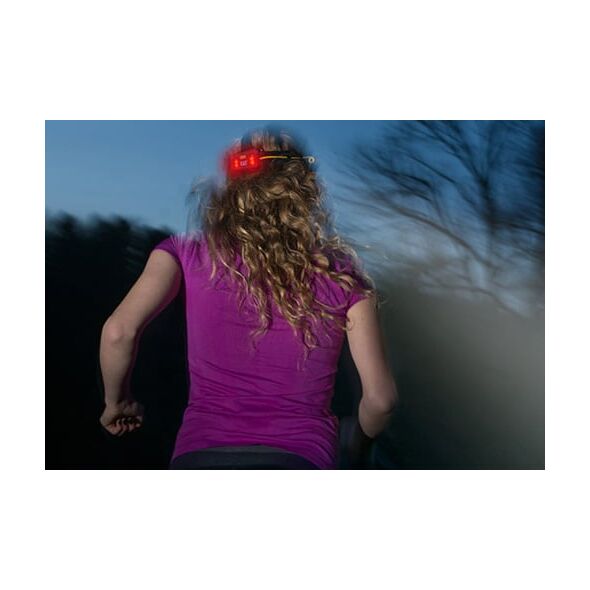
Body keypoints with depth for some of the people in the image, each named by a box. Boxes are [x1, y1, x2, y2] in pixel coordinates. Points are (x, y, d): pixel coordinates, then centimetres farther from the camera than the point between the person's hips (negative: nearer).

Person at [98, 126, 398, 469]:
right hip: (301, 459, 0)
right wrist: (361, 439, 27)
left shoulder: (189, 253, 5)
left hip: (200, 457, 1)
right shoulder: (343, 277, 6)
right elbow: (380, 398, 5)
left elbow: (119, 331, -8)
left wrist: (117, 401, 12)